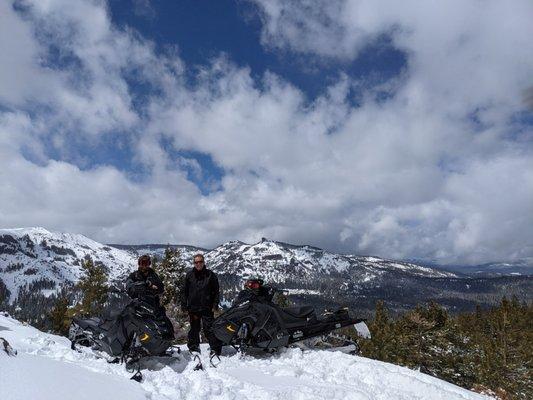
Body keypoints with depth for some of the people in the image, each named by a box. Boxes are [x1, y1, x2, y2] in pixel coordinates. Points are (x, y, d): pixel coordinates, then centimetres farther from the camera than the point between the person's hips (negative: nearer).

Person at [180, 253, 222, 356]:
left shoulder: (210, 275, 2)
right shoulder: (189, 275, 6)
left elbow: (216, 291, 4)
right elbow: (184, 291, 10)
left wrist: (215, 304, -4)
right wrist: (184, 305, 4)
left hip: (207, 308, -2)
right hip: (193, 308, 2)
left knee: (209, 329, -6)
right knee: (194, 329, 12)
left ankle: (215, 349, 2)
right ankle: (194, 349, 27)